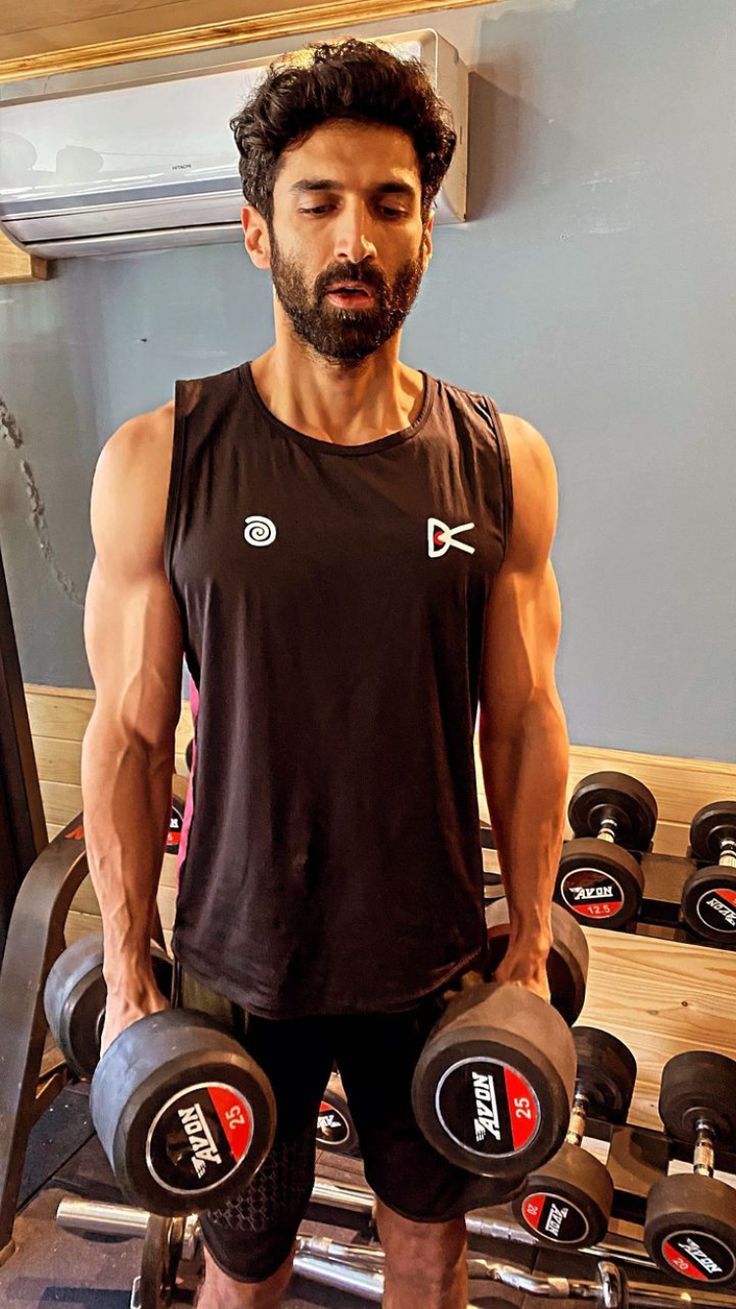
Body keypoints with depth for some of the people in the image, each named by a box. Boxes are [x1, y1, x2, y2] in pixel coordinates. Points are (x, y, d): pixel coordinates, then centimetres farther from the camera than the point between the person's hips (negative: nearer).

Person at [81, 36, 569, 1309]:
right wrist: (127, 974, -3)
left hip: (438, 960, 2)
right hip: (241, 963, -1)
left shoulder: (502, 462, -6)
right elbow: (129, 736, -7)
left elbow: (524, 722, -2)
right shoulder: (157, 462, -11)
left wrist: (531, 947, 2)